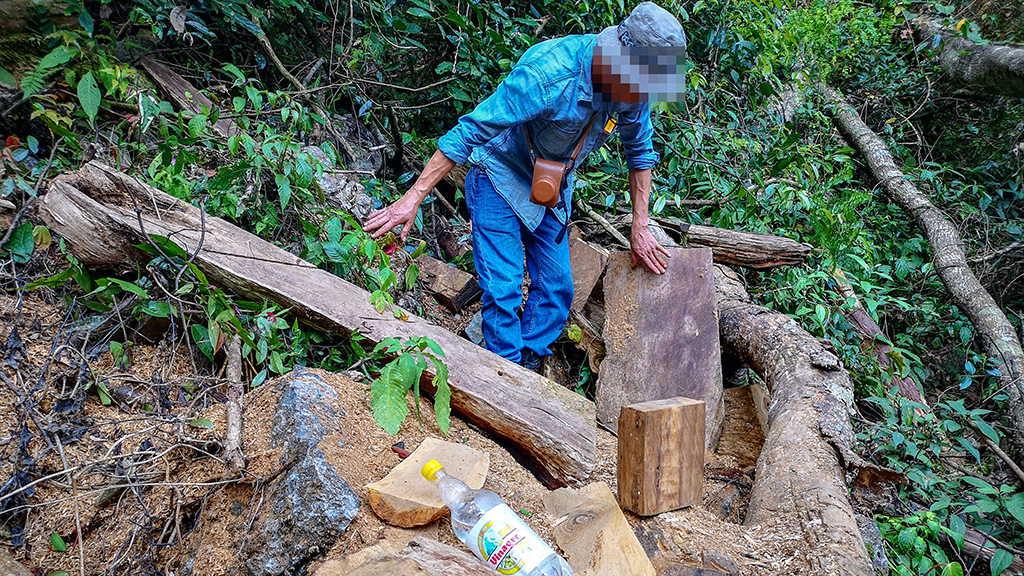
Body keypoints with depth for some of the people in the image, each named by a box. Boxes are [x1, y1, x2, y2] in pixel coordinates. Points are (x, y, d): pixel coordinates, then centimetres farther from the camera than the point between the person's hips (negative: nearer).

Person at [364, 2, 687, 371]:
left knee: (556, 288, 4)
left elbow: (640, 151, 4)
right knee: (503, 289, -12)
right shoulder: (547, 75, -35)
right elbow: (468, 132, -31)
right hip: (501, 177, -6)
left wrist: (639, 229, 2)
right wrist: (414, 197, -32)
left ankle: (529, 365, 19)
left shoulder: (633, 84, -14)